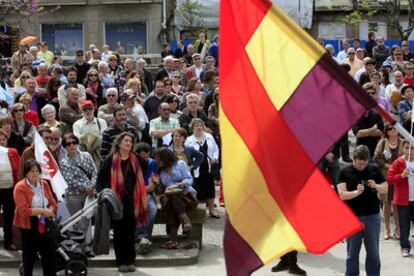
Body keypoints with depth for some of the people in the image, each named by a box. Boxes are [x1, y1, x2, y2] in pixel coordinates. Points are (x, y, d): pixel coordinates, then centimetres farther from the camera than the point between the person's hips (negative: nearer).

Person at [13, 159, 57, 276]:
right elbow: (23, 210, -18)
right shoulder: (20, 187, -11)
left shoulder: (44, 184, 8)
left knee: (50, 255, 8)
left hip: (45, 226, 5)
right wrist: (42, 211, -21)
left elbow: (53, 204, 8)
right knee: (29, 257, 7)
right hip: (29, 227, -5)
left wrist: (49, 211, -13)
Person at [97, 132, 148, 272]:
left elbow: (141, 177, 18)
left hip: (132, 201, 2)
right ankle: (121, 262, 10)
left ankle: (130, 261, 15)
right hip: (116, 201, -2)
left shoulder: (136, 159, 6)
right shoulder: (110, 159, -2)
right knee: (119, 232, 4)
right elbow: (101, 178, 1)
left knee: (130, 232, 7)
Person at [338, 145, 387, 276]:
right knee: (352, 253, 8)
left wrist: (376, 186, -13)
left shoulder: (374, 169, 2)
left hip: (372, 216, 2)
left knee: (373, 253, 10)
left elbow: (385, 188, 8)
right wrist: (357, 192, -29)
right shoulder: (345, 172, -4)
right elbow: (342, 194, -12)